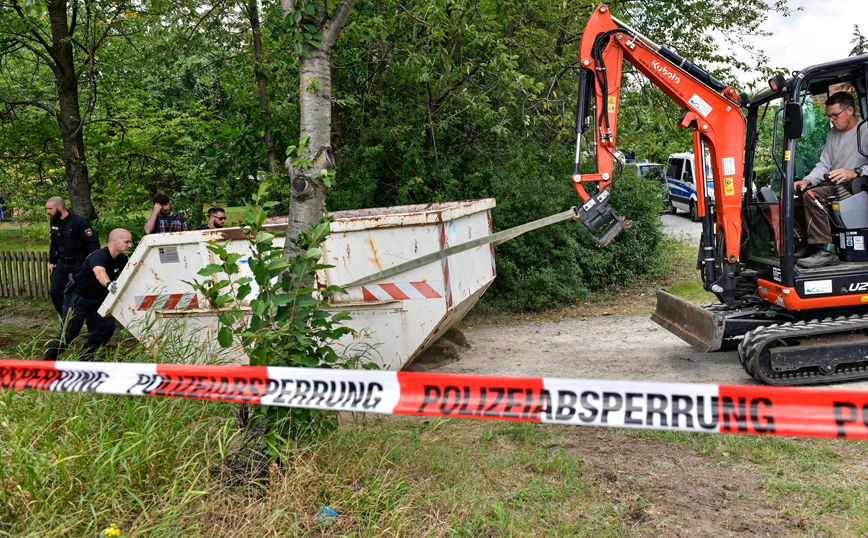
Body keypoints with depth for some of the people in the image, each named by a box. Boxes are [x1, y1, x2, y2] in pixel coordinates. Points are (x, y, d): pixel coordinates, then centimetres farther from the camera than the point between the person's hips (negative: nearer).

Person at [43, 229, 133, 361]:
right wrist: (108, 284, -74)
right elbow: (99, 272, -54)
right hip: (78, 297, -7)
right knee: (70, 332, -4)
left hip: (99, 298, 7)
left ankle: (87, 354, 16)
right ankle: (50, 356, 23)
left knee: (108, 326, -7)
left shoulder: (121, 260, -6)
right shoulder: (98, 255, -32)